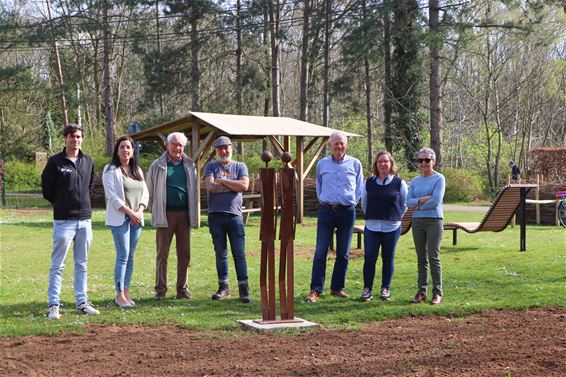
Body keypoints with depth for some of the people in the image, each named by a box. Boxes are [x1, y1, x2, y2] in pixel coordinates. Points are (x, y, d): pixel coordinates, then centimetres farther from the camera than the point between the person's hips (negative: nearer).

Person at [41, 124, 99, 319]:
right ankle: (53, 305, 2)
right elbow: (46, 189, 0)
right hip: (64, 220, -5)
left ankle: (82, 302, 18)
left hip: (85, 219, 5)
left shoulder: (88, 161, 10)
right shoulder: (55, 162, -5)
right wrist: (62, 204, 5)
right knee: (58, 265, -2)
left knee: (82, 264, 11)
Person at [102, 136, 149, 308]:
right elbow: (112, 195, -11)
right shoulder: (111, 170, -4)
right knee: (123, 256, -10)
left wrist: (139, 212, -5)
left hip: (136, 219, 6)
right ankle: (119, 294, -5)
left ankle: (126, 292, 13)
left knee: (130, 256, 7)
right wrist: (130, 212, -15)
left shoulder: (138, 171, 15)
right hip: (119, 219, -6)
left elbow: (145, 193, 13)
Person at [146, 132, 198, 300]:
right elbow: (150, 190, 6)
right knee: (162, 254, 1)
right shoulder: (157, 166, 1)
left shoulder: (189, 165, 9)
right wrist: (155, 211, 3)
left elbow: (195, 189, 15)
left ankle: (182, 289, 15)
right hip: (165, 215, -3)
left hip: (184, 214, 3)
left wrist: (193, 213, 9)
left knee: (184, 254, 7)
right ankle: (160, 290, 7)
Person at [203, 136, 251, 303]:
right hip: (216, 215, 1)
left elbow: (244, 185, -9)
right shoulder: (211, 166, 8)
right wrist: (233, 186, -6)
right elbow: (209, 186, -9)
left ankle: (244, 289, 1)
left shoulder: (240, 167, 9)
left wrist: (221, 181, -6)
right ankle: (223, 287, 17)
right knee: (220, 253, 7)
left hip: (235, 215, -1)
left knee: (239, 254, -2)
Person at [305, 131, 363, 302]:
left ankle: (337, 288, 16)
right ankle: (315, 289, -5)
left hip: (347, 211, 1)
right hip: (326, 210, 0)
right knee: (320, 251, -7)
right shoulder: (322, 164, 7)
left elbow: (359, 188, 11)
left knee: (343, 253, 6)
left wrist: (352, 201, 5)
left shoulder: (355, 164, 4)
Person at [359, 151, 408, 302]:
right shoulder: (369, 183, 6)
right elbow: (364, 203, 18)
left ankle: (386, 289, 14)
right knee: (369, 257, -5)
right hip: (372, 227, 1)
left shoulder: (399, 183, 0)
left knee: (388, 258, 5)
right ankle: (367, 289, 2)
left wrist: (395, 217, 10)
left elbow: (405, 204, 10)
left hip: (392, 227, -1)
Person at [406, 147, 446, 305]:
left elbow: (436, 201, -14)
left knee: (433, 257, -6)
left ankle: (437, 292, 0)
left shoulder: (439, 179, -2)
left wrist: (418, 205, -3)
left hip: (434, 221, -5)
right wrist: (423, 199, -12)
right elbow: (408, 202, 3)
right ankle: (421, 291, 11)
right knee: (421, 258, 7)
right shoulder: (415, 181, 13)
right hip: (417, 221, 5)